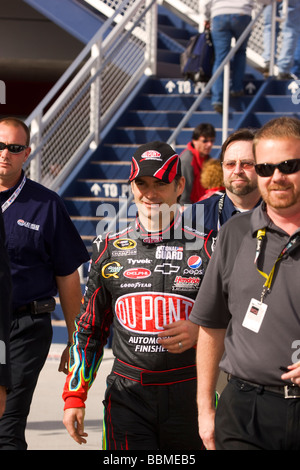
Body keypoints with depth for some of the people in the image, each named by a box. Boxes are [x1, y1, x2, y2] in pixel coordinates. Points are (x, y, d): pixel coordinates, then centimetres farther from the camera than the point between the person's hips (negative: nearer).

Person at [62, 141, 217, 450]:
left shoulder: (206, 248, 1)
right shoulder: (110, 250, 8)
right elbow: (89, 329, 14)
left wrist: (200, 331, -12)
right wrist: (74, 397, 10)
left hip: (189, 397, 0)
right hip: (128, 398, 1)